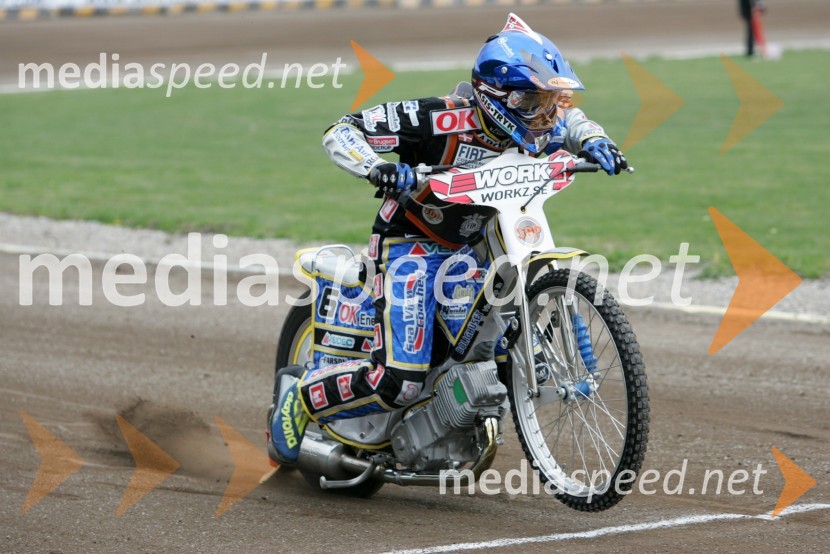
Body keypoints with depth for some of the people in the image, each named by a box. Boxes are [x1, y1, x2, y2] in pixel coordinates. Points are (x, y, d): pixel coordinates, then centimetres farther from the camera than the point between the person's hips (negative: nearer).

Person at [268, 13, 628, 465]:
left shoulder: (529, 130, -5)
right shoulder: (442, 120, -25)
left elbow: (567, 118, 20)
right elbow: (340, 132, -23)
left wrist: (593, 142, -3)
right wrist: (376, 168, -42)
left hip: (476, 249, 8)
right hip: (413, 247, -8)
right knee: (398, 382, -22)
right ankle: (297, 397, 1)